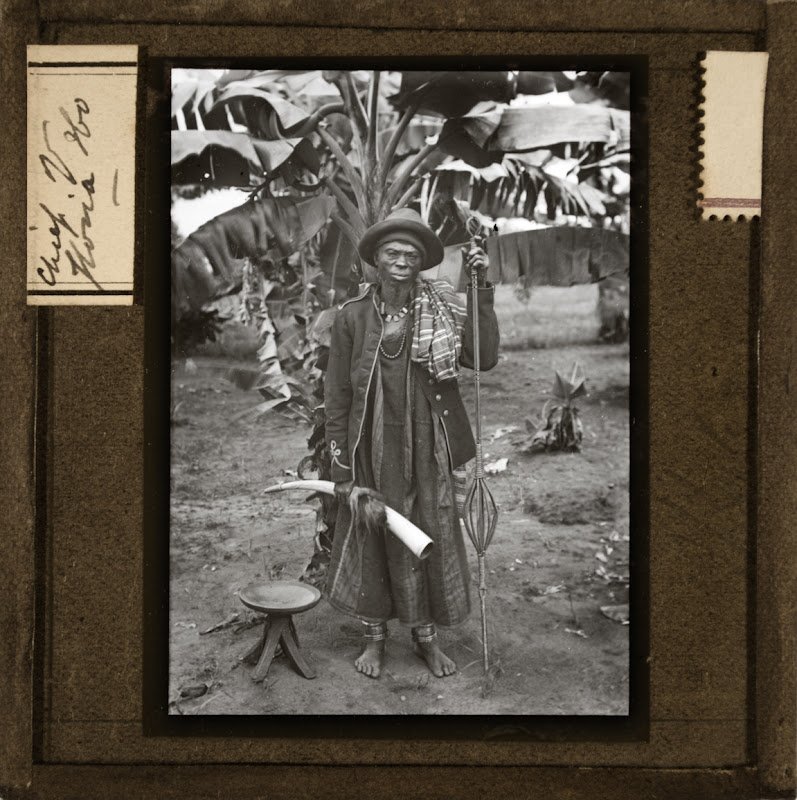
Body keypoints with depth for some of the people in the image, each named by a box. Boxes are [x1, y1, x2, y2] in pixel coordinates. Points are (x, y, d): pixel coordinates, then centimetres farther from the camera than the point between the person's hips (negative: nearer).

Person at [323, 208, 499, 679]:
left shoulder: (442, 308, -3)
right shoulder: (353, 316, -4)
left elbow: (484, 358, -15)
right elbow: (337, 396, -1)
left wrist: (482, 289, -19)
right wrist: (342, 467, -2)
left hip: (426, 450, 1)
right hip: (372, 450, 0)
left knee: (431, 541, 11)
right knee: (371, 543, 11)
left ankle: (427, 637, 32)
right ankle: (376, 639, 31)